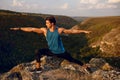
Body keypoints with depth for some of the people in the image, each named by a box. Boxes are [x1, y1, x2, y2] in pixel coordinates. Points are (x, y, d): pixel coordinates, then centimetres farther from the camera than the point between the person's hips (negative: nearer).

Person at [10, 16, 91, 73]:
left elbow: (72, 31, -14)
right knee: (38, 52, -16)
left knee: (72, 60, 6)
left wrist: (83, 31, -16)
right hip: (51, 51, 2)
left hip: (61, 52, -2)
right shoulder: (45, 30, -13)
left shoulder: (60, 30, -18)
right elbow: (32, 29, -13)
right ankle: (38, 68, -1)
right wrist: (19, 28, -13)